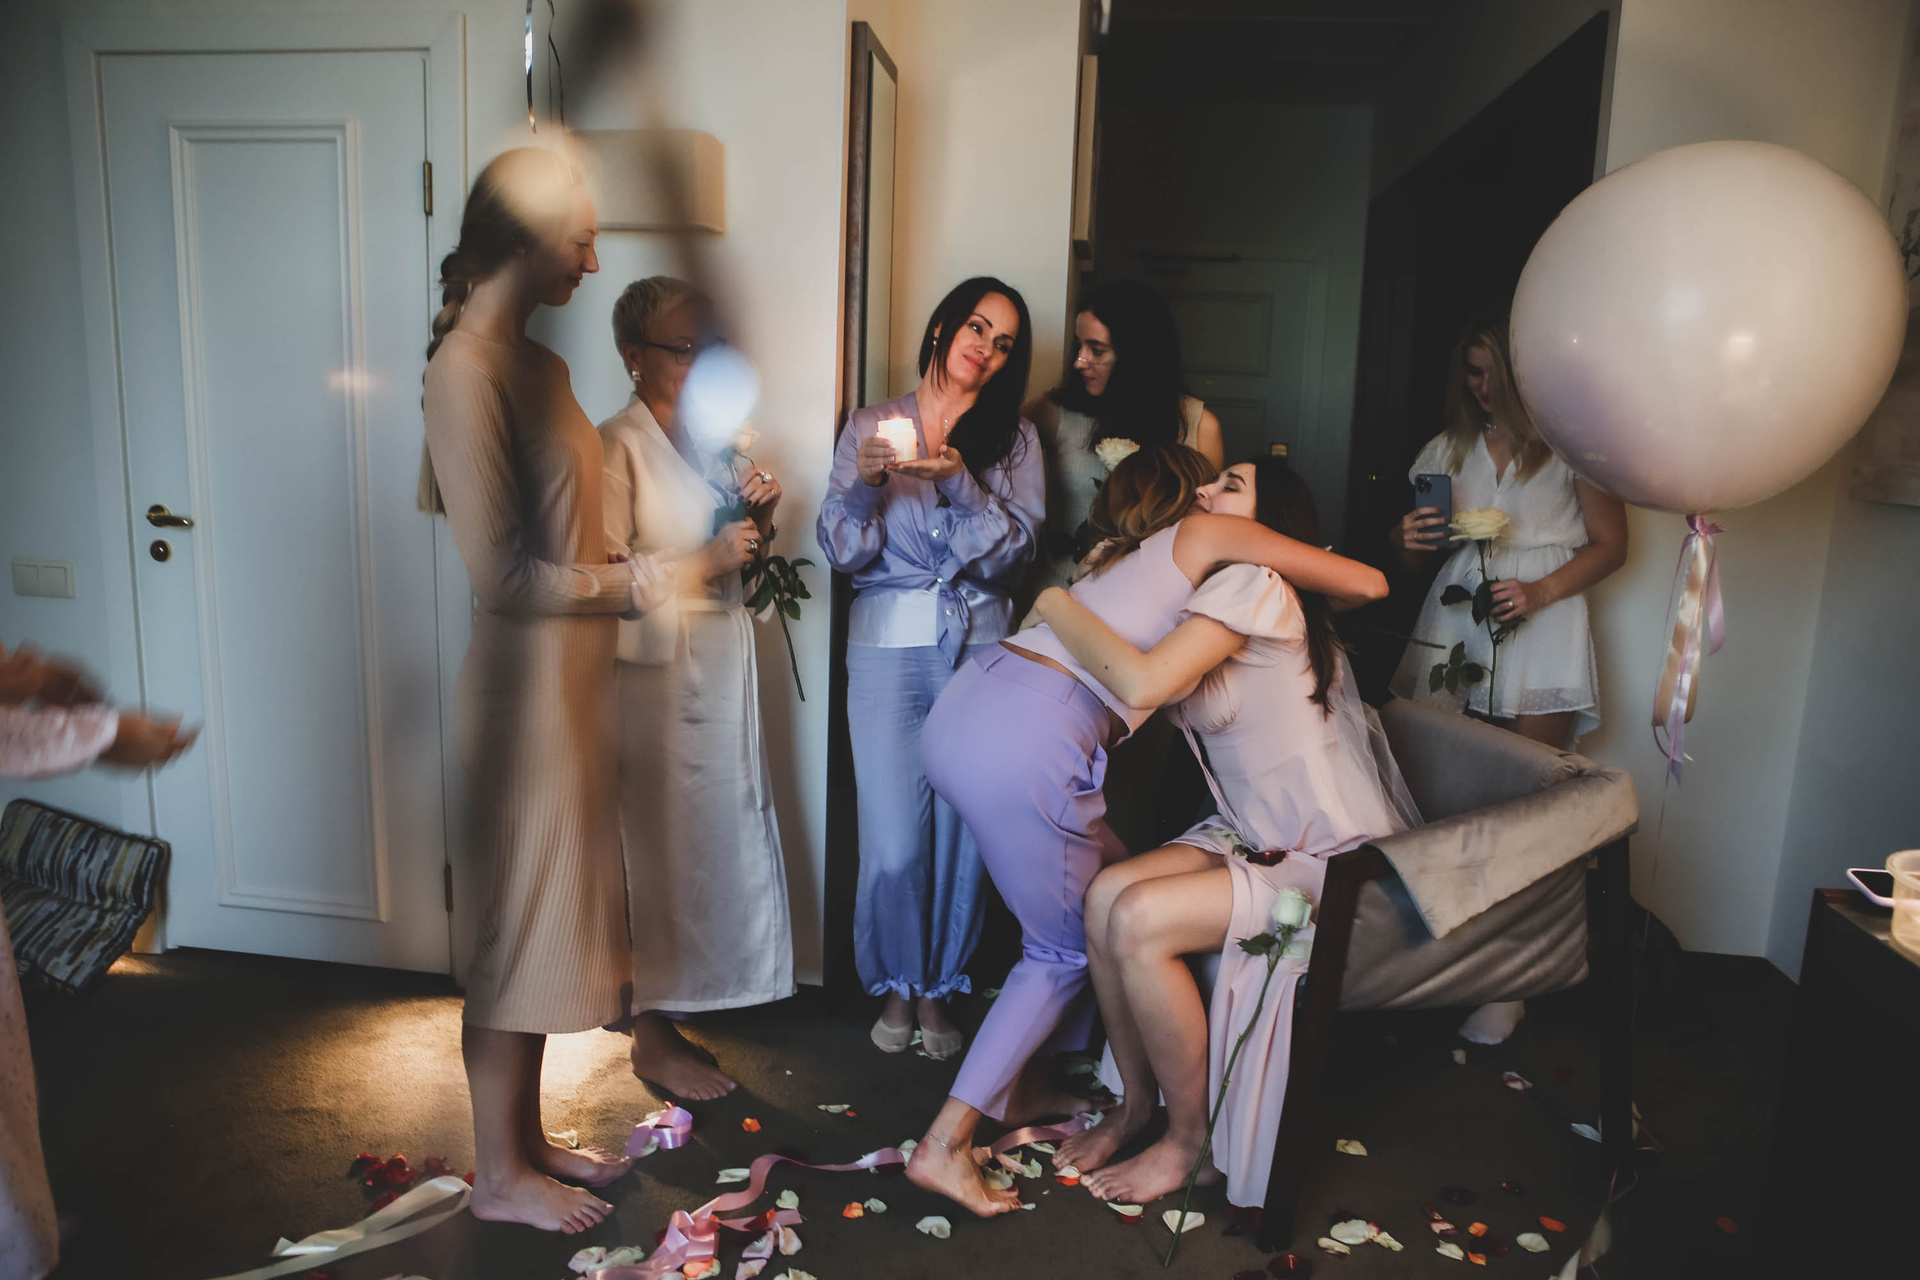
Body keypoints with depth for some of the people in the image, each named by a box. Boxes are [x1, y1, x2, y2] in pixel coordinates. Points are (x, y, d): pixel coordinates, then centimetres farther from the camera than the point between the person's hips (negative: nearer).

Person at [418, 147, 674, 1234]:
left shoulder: (534, 359, 11)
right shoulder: (467, 369, -17)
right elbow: (504, 572, -21)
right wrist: (627, 584, -12)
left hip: (573, 674, 9)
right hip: (528, 681, -9)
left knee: (554, 910, 17)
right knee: (523, 919, 4)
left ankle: (530, 1136, 35)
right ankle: (501, 1174, 24)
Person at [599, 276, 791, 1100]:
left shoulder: (707, 438, 15)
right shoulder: (617, 445, -9)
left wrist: (760, 521, 1)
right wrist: (709, 561, -20)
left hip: (722, 664, 8)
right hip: (657, 670, -8)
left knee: (715, 838, 12)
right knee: (659, 847, -1)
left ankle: (668, 1018, 27)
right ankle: (652, 1039, 14)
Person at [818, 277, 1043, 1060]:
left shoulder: (1014, 439, 11)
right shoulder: (869, 426, 9)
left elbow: (1015, 550, -2)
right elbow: (842, 551, 2)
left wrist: (959, 481, -16)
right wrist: (864, 482, -16)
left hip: (981, 648, 1)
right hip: (888, 644, -1)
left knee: (964, 833, -1)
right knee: (892, 843, -4)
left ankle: (938, 990, 21)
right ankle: (896, 986, 22)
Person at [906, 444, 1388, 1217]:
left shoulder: (1118, 557, 30)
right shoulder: (1209, 532, 10)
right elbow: (1369, 585, 10)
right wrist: (1318, 600, 32)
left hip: (961, 709, 8)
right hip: (1026, 743, -8)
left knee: (1105, 889, 23)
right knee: (1069, 947, 9)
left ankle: (1022, 1086, 31)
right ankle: (945, 1145, 11)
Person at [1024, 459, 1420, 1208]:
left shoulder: (1253, 582, -18)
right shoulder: (1219, 594, 13)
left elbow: (1142, 683, -31)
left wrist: (1056, 605, -16)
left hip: (1339, 866, -8)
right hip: (1259, 840, 8)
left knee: (1139, 920, -23)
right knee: (1106, 894, -11)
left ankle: (1191, 1141, -1)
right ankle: (1135, 1105, 9)